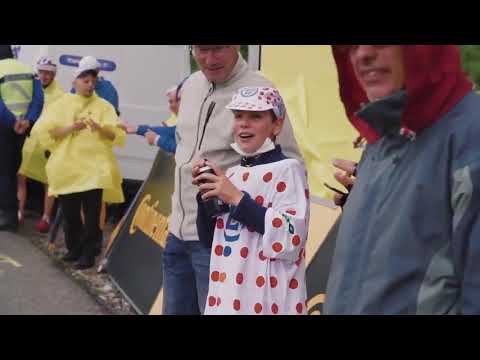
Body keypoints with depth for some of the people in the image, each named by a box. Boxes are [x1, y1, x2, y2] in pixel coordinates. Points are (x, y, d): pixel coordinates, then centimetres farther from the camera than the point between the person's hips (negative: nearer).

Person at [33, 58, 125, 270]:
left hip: (95, 169, -1)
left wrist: (100, 128, -19)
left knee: (92, 215, -6)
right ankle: (74, 248, 26)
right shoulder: (61, 105, 8)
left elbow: (118, 135, -1)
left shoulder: (104, 106, 7)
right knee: (70, 214, 7)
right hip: (67, 169, 1)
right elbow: (43, 131, -2)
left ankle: (89, 254, 2)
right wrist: (70, 128, -13)